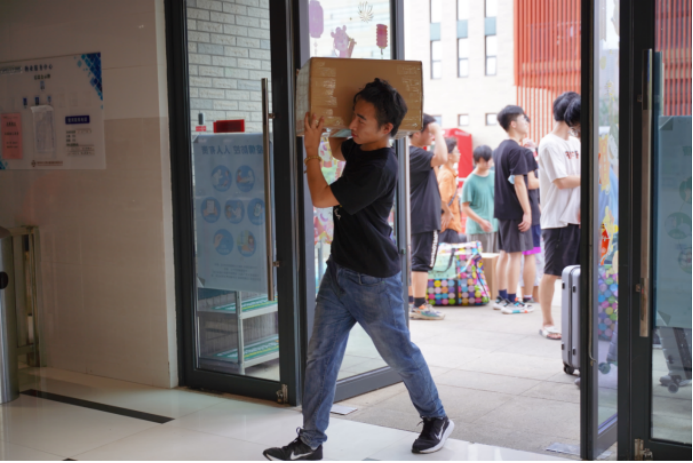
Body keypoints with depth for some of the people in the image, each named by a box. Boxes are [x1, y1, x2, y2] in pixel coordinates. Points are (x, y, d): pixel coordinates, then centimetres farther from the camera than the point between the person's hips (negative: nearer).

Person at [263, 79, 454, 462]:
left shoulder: (379, 169, -24)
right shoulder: (360, 149, 4)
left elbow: (321, 199, -20)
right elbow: (337, 148, 30)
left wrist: (311, 150, -13)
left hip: (374, 282, -8)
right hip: (340, 272, 8)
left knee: (401, 355, 9)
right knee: (320, 356, 5)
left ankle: (436, 420, 33)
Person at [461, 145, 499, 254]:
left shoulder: (494, 177, 8)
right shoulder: (470, 181, -8)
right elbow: (465, 207, -8)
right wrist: (481, 221, -17)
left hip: (495, 227, 5)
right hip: (478, 229, -5)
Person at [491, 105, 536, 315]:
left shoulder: (500, 148, 13)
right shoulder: (517, 150, -15)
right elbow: (519, 182, -19)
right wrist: (527, 211, -18)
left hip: (503, 209, 9)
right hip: (515, 209, -9)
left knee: (505, 253, 14)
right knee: (516, 254, -4)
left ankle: (502, 297, 20)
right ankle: (512, 301, -1)